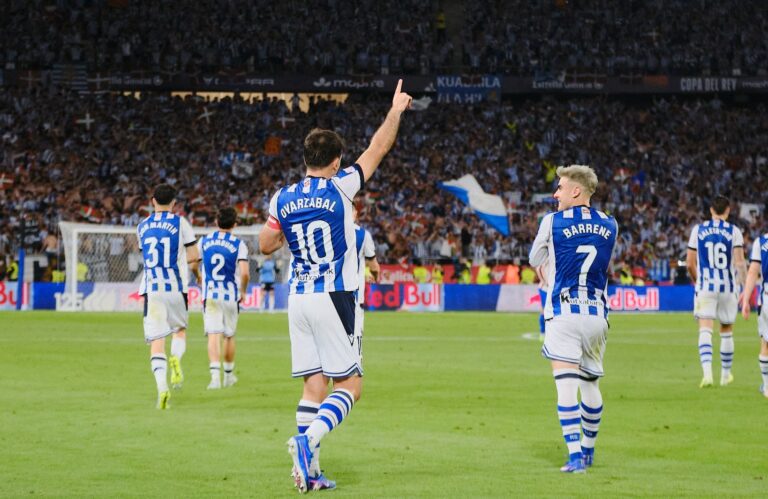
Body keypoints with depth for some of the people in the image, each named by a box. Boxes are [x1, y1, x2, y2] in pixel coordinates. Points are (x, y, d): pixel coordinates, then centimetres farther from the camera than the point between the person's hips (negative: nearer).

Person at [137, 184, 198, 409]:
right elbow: (193, 256, -1)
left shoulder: (143, 226, 11)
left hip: (151, 289, 1)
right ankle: (176, 358, -11)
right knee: (180, 330, 21)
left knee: (156, 341, -1)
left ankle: (161, 386, -18)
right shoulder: (180, 223, 0)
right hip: (175, 287, -1)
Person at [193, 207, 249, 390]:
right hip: (231, 295, -1)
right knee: (229, 336, 16)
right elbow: (244, 273, -13)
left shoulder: (204, 241, 2)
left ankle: (215, 375, -23)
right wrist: (243, 291, 6)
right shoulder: (239, 244, -5)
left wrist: (199, 277, 30)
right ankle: (229, 375, 28)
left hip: (210, 294, 1)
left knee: (213, 335, -5)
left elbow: (193, 265, 8)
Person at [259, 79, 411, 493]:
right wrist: (396, 110, 17)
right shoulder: (340, 188, -6)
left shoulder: (283, 199, 5)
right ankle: (308, 440, -24)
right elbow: (378, 148, 4)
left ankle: (309, 471, 1)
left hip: (298, 299, 5)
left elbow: (265, 246, 16)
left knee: (314, 385, 8)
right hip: (333, 298, -5)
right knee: (349, 385, -1)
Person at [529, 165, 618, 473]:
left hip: (563, 312, -4)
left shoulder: (552, 222, -4)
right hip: (597, 315, 5)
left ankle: (575, 456, -18)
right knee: (590, 384, 18)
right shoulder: (609, 225, 8)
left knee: (566, 384, -9)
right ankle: (588, 450, 31)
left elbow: (534, 261, 11)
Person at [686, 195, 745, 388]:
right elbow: (740, 263, -10)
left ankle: (707, 371, -27)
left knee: (705, 330, -6)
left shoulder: (698, 230, 2)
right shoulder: (734, 231, -2)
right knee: (726, 332, 15)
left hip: (705, 286, 0)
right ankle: (725, 375, 27)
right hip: (727, 286, 0)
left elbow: (690, 263, 4)